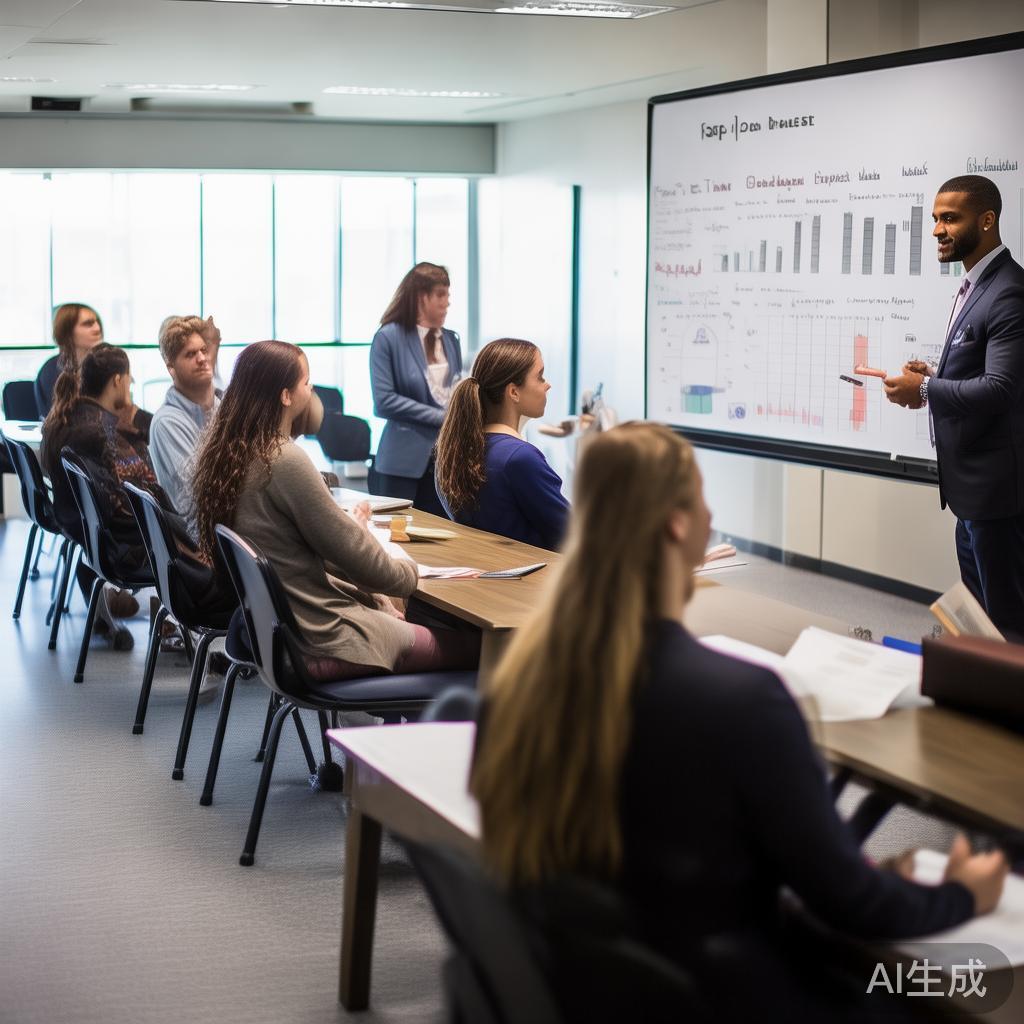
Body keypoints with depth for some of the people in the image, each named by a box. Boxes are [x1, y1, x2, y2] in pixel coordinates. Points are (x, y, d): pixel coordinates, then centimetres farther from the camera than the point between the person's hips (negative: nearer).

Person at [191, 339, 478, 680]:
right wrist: (409, 572, 3)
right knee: (473, 645, 0)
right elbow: (359, 559, -14)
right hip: (314, 641, -10)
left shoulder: (222, 453, 4)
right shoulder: (285, 461, -22)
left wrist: (348, 526, 21)